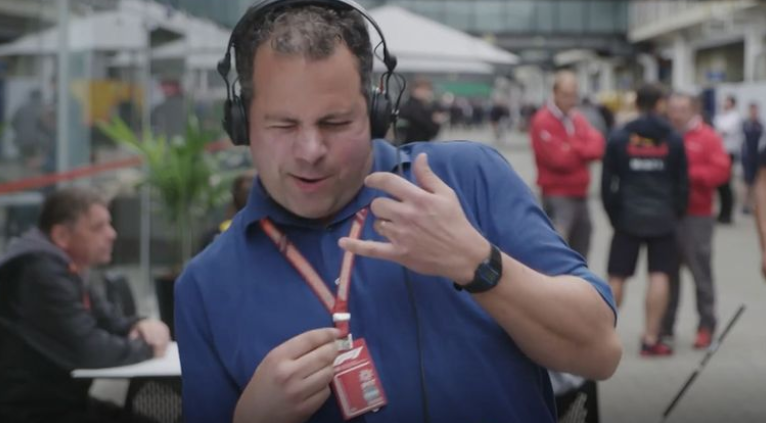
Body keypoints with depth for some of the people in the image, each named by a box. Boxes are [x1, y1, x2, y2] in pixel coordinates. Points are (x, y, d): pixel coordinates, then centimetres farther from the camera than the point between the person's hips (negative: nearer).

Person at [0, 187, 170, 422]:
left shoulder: (62, 264, 12)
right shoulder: (41, 268, -21)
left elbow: (109, 322, 18)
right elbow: (88, 350, -26)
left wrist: (142, 326, -4)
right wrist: (146, 347, -9)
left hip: (58, 403, 10)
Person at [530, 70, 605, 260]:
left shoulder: (579, 119, 13)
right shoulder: (543, 122, -11)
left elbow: (596, 147, 1)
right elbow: (559, 158, -18)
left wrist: (572, 149, -13)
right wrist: (582, 149, -2)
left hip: (580, 195, 8)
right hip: (558, 196, -8)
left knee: (579, 255, 16)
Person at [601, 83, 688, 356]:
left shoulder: (619, 138, 1)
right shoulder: (673, 139, 0)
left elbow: (607, 183, 2)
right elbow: (681, 183, 4)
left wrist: (614, 215, 11)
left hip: (628, 219, 1)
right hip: (662, 219, -1)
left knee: (617, 277, 6)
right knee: (659, 276, 0)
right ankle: (651, 339, -2)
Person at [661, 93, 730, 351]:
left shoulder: (708, 137, 0)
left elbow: (721, 170, -9)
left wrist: (689, 174, -17)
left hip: (696, 216, -3)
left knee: (701, 272, -1)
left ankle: (706, 327, 9)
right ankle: (664, 329, 14)